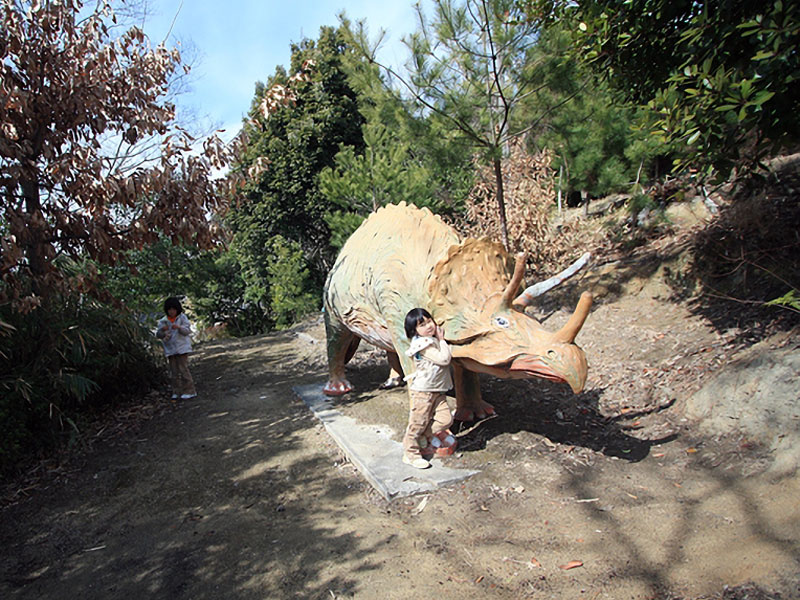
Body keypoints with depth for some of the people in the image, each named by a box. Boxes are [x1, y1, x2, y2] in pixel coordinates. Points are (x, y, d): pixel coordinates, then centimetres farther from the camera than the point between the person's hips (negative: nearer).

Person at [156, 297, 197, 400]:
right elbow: (158, 335, 1)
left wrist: (179, 327, -29)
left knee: (183, 369, -8)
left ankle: (189, 391, -2)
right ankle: (177, 392, 15)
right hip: (170, 349, 4)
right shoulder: (163, 321, 6)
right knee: (173, 371, 7)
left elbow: (187, 331, -9)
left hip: (182, 347, -4)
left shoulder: (182, 318, -1)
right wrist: (162, 330, -21)